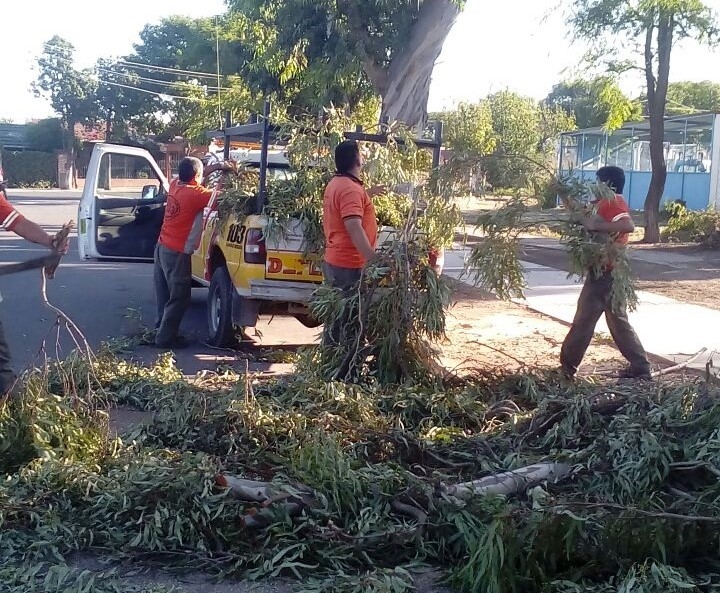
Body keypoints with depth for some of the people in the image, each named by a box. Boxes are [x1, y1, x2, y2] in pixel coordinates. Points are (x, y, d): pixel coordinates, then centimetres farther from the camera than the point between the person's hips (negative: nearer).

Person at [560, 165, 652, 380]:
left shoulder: (612, 204, -16)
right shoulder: (610, 203, 14)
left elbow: (629, 226, -35)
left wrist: (597, 225, -32)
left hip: (603, 273, -10)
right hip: (610, 272, 10)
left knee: (583, 321, 0)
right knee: (618, 321, 14)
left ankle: (566, 367, 9)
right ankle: (640, 368, 15)